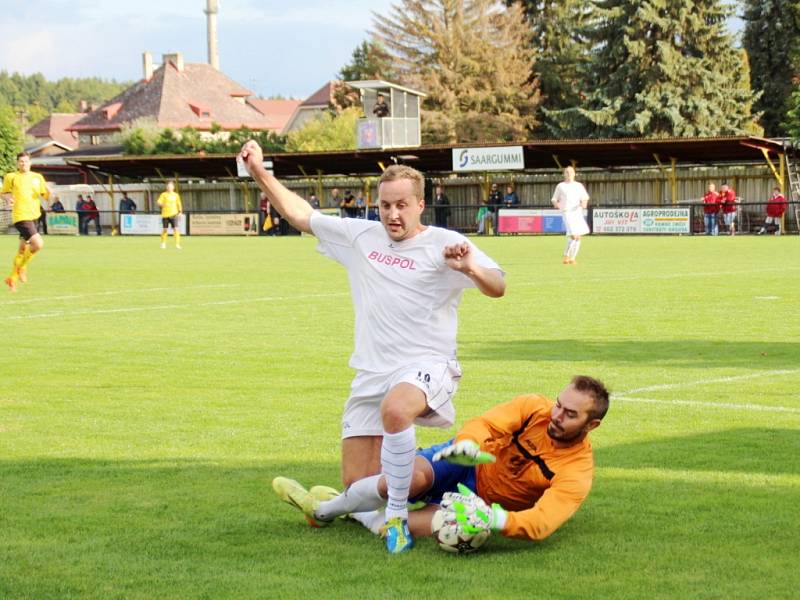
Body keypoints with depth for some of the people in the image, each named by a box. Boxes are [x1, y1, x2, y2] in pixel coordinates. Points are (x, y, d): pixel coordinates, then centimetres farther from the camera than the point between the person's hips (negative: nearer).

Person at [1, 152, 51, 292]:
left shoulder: (37, 177, 11)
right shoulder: (11, 177, -1)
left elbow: (46, 196, 14)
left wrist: (48, 192, -9)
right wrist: (8, 197, -12)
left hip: (33, 216, 6)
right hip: (20, 217, -6)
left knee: (23, 249, 15)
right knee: (38, 244, -21)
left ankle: (12, 278, 30)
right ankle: (22, 266, 2)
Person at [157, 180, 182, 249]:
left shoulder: (176, 195, 9)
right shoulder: (163, 194, 2)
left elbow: (179, 204, 14)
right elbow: (159, 202, -5)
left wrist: (180, 212, 5)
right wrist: (162, 204, -25)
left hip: (174, 214, 1)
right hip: (165, 214, -1)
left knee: (176, 229, -10)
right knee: (165, 230, 4)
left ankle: (177, 244, -8)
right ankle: (163, 243, 22)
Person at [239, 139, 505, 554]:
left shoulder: (444, 244, -4)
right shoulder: (361, 236, 11)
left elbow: (497, 288, -13)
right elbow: (301, 214, 20)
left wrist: (471, 269, -34)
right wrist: (259, 173, 14)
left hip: (425, 366, -6)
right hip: (371, 374, 6)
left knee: (395, 409, -41)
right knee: (357, 484, 0)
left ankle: (397, 515, -28)